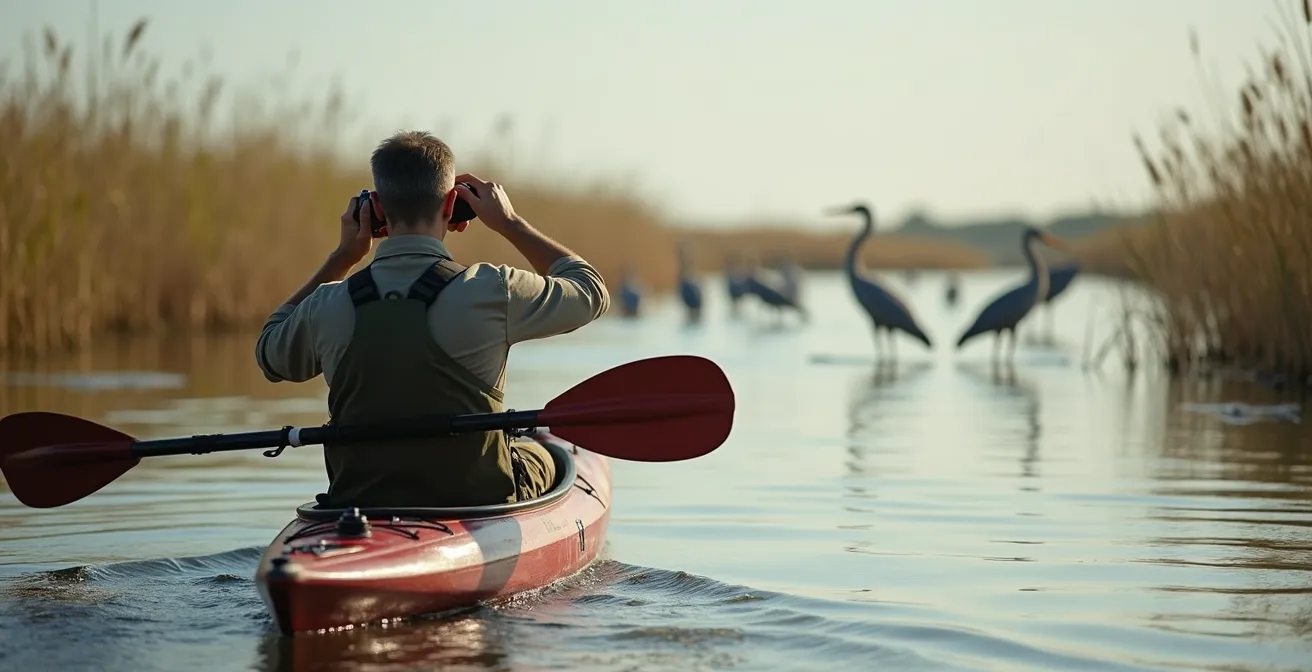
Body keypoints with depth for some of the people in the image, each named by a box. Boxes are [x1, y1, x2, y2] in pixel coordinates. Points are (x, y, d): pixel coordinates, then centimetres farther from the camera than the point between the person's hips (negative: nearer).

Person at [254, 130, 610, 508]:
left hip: (357, 505, 2)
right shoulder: (489, 293, -18)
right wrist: (511, 223, 12)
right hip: (474, 507, -2)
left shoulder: (328, 307, -9)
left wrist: (342, 257, 13)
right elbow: (591, 291, 3)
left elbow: (270, 355, 16)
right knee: (540, 458, 31)